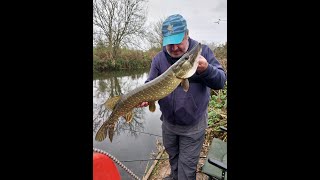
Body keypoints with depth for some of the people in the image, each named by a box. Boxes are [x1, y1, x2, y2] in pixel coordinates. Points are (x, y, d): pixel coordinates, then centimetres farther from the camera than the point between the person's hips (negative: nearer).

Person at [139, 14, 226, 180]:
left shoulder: (202, 51, -11)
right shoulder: (158, 58, -5)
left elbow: (220, 82, -13)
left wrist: (206, 69, -34)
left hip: (193, 124, -3)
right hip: (168, 122, 4)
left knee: (187, 166, 10)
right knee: (172, 157, 27)